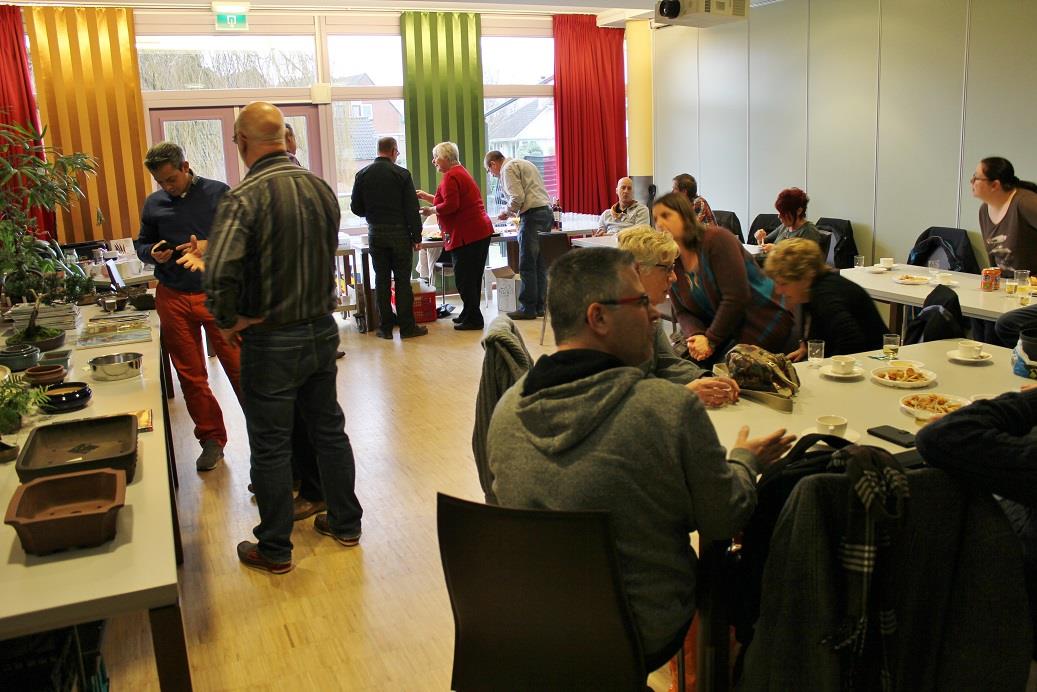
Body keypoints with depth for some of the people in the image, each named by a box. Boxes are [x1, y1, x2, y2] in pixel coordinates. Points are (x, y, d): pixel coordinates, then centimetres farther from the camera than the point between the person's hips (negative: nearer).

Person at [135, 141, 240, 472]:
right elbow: (141, 244, 17)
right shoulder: (154, 203, 7)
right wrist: (152, 254, -6)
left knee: (239, 367, -3)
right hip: (173, 299, 4)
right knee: (191, 375, 11)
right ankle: (211, 439, 24)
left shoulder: (219, 193, -3)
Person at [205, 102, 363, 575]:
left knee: (270, 446, 8)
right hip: (323, 330, 6)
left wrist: (227, 321, -16)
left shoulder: (245, 197, -20)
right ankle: (345, 523, 33)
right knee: (329, 429, 19)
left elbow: (220, 271, -32)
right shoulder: (321, 188, 0)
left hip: (272, 341, -6)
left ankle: (274, 549, 22)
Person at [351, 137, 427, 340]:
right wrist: (416, 236, -2)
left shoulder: (362, 175, 2)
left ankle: (385, 327, 11)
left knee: (382, 280, 8)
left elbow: (356, 208, 6)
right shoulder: (401, 174, -8)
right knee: (403, 280, 2)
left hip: (375, 234, 3)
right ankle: (407, 326, 6)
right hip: (399, 233, -3)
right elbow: (411, 208, -9)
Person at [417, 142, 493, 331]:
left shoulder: (450, 176, -12)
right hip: (481, 232, 10)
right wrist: (427, 197, 22)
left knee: (464, 280, -3)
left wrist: (431, 210, -7)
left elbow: (451, 205, -21)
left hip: (467, 236, -10)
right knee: (473, 278, 15)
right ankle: (469, 315, 25)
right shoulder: (461, 172, 19)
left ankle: (473, 319, 2)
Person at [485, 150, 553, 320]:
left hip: (533, 215, -9)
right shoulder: (522, 164, 25)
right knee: (540, 264, 10)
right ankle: (539, 306, 13)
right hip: (547, 211, 9)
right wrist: (511, 211, 23)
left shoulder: (508, 168, -4)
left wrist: (506, 212, 2)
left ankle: (528, 308, -2)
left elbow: (517, 197, -14)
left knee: (527, 265, -5)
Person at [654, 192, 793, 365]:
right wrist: (696, 335, -19)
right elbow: (682, 312, 3)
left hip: (763, 327, -6)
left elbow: (736, 296, -22)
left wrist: (711, 340, -21)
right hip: (728, 334, 6)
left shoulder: (716, 239, -17)